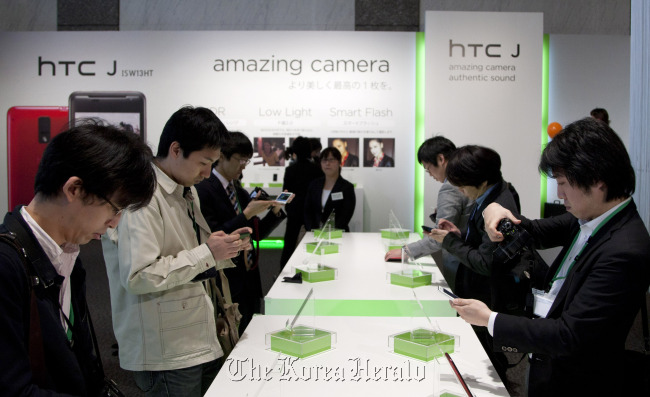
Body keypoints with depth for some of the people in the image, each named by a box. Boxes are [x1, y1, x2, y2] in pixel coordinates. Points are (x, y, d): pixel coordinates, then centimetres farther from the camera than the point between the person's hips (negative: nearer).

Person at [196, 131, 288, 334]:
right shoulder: (204, 190, -10)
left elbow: (257, 234, 16)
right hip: (226, 284, -7)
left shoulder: (240, 193, 14)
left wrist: (275, 211, 1)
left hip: (249, 278, 8)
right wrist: (247, 214, -20)